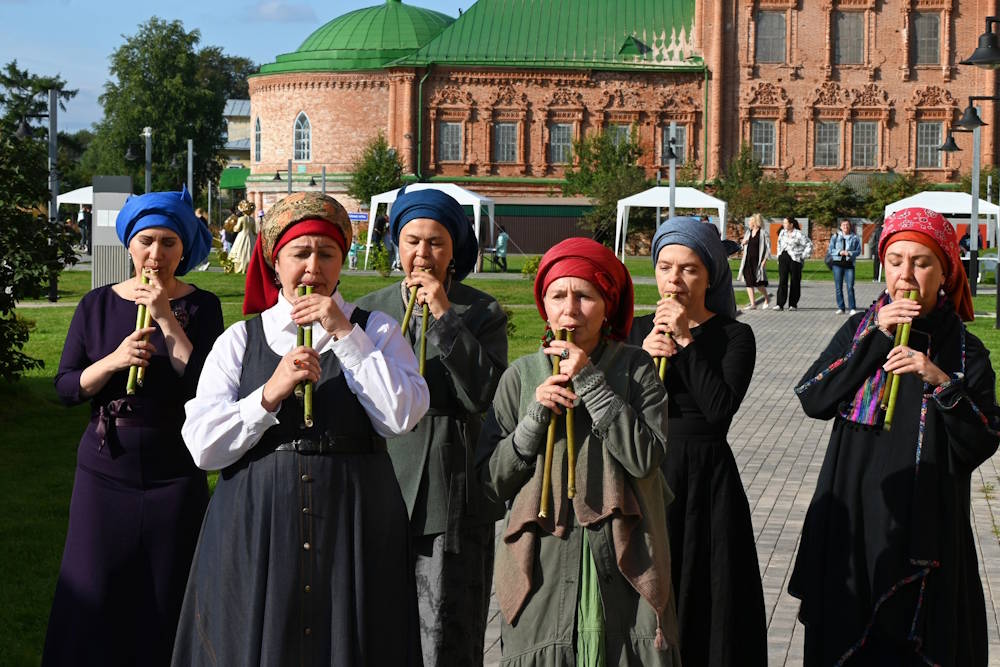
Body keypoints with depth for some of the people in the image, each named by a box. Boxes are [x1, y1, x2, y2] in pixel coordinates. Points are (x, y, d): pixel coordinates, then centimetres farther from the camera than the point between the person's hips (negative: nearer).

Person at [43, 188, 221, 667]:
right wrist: (113, 361, -18)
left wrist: (166, 318, -18)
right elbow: (66, 388, 0)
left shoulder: (200, 306, -2)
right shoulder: (97, 304, 3)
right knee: (94, 595, 4)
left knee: (166, 598, 6)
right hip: (105, 470, 1)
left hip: (174, 471, -1)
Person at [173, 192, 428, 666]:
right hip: (257, 532, 1)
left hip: (352, 532, 0)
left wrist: (344, 334, -10)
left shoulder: (376, 331, 7)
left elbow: (401, 417, -11)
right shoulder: (240, 340, 8)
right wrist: (270, 394, -15)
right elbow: (202, 448, -2)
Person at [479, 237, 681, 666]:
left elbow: (645, 458, -13)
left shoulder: (634, 368, 1)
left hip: (621, 569, -1)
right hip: (542, 568, 1)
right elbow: (492, 481, 4)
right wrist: (535, 417, -11)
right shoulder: (522, 376, 6)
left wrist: (589, 381, -12)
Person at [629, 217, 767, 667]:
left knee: (703, 594, 3)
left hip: (705, 477, -3)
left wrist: (686, 339, -15)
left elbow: (720, 409, -18)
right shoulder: (638, 330, 8)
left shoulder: (734, 336, -3)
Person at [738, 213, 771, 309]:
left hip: (758, 261, -6)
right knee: (749, 282, 1)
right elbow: (743, 247, 23)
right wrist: (743, 243, 0)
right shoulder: (748, 232, 13)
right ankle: (753, 304, 5)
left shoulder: (763, 233, -6)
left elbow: (768, 247, -7)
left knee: (758, 282, -6)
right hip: (748, 260, 6)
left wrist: (765, 260, -14)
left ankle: (767, 299, 20)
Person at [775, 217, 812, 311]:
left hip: (795, 259, -4)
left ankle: (793, 304, 10)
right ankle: (780, 304, -8)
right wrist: (779, 255, 17)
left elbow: (809, 245, -5)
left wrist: (803, 256, -7)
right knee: (782, 281, -4)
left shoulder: (799, 234, -8)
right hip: (783, 258, 4)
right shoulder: (782, 232, 11)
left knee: (795, 282, 2)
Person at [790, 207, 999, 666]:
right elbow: (813, 400, -8)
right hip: (851, 519, 2)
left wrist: (942, 382, -20)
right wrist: (875, 339, -13)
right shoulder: (859, 330, 5)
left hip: (924, 526, -1)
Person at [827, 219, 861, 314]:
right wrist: (839, 252, -11)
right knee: (838, 287, 2)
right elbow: (830, 250, 5)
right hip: (838, 264, 2)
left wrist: (850, 253, -14)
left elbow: (858, 251, 4)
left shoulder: (855, 238, 6)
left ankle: (852, 308, -5)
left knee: (850, 287, -8)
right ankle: (840, 308, 9)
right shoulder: (835, 237, 9)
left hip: (849, 264, -2)